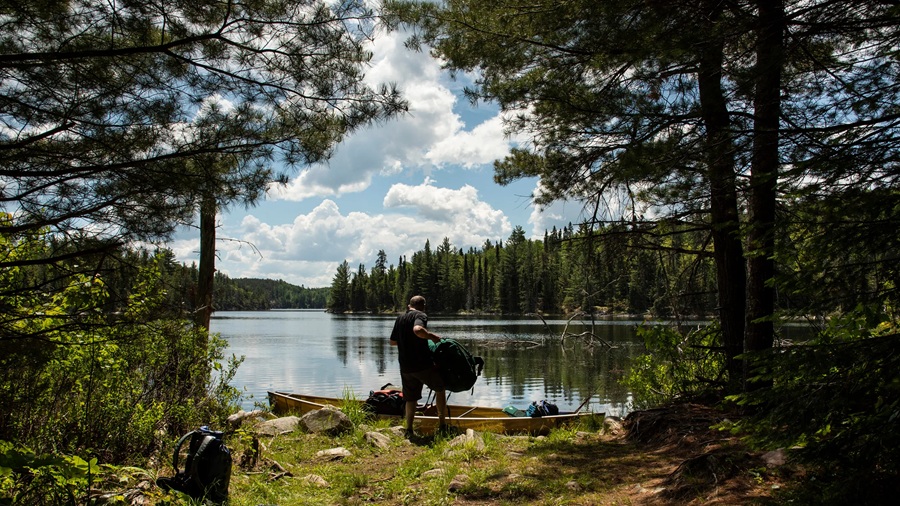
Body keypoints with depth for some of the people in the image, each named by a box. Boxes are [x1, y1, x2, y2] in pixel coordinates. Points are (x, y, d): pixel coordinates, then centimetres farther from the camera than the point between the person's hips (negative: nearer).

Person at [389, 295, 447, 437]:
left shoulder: (400, 318, 13)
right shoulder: (420, 315, -8)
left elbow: (393, 341, 21)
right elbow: (418, 329, -31)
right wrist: (433, 336, -16)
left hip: (405, 367, 6)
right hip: (423, 364, -6)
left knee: (411, 398, 16)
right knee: (440, 388, 15)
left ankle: (409, 430, 14)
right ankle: (442, 425, 16)